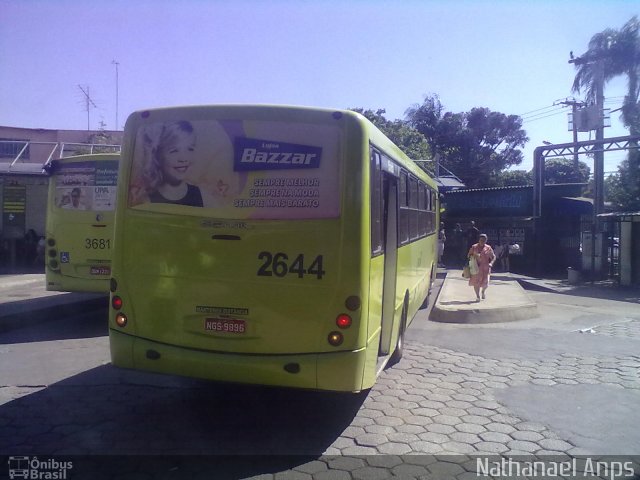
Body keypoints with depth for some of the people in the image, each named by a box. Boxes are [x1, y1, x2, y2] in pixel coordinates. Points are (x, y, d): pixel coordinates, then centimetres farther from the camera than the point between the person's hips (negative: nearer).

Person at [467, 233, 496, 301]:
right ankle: (477, 296, 12)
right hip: (476, 267, 0)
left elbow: (493, 257, 5)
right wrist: (471, 257, -11)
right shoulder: (474, 247, 5)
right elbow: (469, 255, 12)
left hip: (485, 267, 0)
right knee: (476, 282, -2)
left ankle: (483, 291, 33)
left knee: (485, 282, -3)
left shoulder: (488, 248, 3)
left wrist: (491, 263, -12)